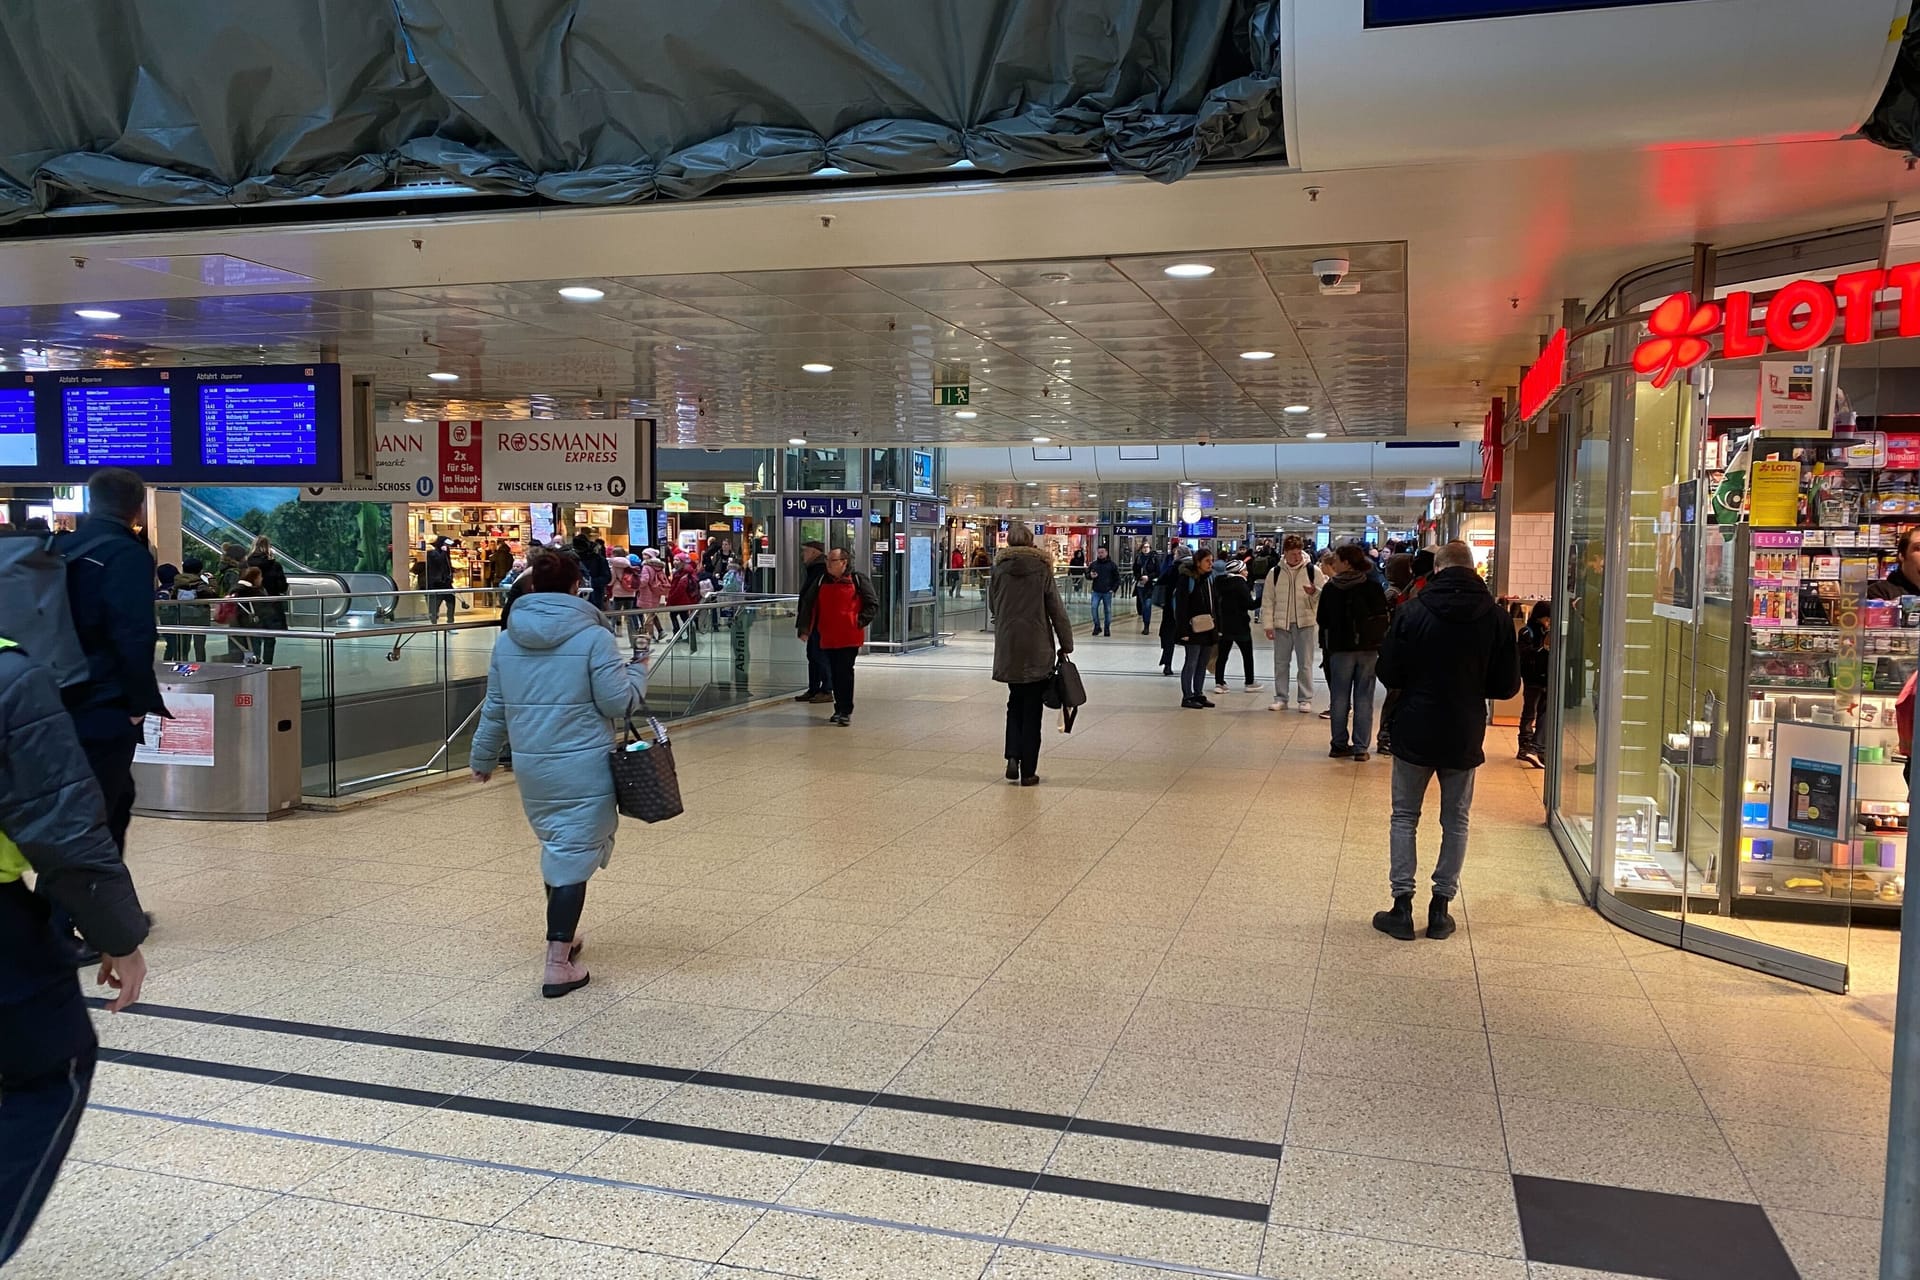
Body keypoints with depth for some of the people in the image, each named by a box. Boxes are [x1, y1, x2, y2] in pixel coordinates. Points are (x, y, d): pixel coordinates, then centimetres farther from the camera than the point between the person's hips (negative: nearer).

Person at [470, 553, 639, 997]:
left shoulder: (507, 640, 5)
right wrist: (635, 672, 10)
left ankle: (563, 936, 37)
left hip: (530, 765, 5)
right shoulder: (593, 637, -10)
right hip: (584, 766, -5)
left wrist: (484, 758, 24)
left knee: (557, 848, 23)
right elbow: (617, 703, -10)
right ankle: (559, 965, -1)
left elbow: (495, 708, 12)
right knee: (574, 856, 0)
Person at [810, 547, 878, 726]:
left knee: (845, 673, -6)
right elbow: (816, 607, 25)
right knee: (834, 674, 10)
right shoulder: (823, 582, 14)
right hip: (828, 638, 6)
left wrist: (860, 621, -11)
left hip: (849, 637, -5)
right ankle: (839, 708, 21)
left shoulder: (858, 580, -3)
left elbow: (873, 604, -2)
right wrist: (815, 626, 15)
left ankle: (846, 711, 1)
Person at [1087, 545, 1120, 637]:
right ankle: (1097, 626, -2)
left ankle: (1107, 629, 15)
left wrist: (1113, 589, -6)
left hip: (1107, 592, -2)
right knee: (1094, 607, -13)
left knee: (1108, 610, 4)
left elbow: (1117, 578, 4)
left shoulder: (1112, 565, 0)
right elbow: (1087, 575, 16)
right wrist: (1090, 576, -8)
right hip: (1096, 591, 2)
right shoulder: (1094, 564, 6)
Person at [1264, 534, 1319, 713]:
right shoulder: (1275, 572, 2)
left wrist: (1314, 592, -21)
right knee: (1280, 663, 8)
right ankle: (1280, 698, 17)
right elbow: (1268, 600, 5)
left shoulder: (1312, 571, -2)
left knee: (1305, 663, 2)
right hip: (1282, 624, 2)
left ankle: (1305, 699, 10)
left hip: (1305, 623, -2)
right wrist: (1268, 625, 1)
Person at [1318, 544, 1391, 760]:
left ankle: (1340, 744, 15)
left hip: (1340, 648, 0)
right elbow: (1383, 618, -2)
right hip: (1368, 648, 0)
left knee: (1340, 697, 10)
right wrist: (1378, 641, 9)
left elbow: (1321, 619, 0)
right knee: (1364, 698, 5)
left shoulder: (1330, 588, -6)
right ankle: (1360, 747, 4)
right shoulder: (1374, 587, -6)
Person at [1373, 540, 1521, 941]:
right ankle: (1441, 906, 16)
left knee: (1405, 817, 10)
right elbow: (1508, 685, -1)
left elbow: (1389, 673, -7)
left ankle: (1402, 905, 8)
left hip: (1415, 731, -2)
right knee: (1456, 820, 14)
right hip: (1465, 736, 2)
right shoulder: (1495, 617, -6)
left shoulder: (1413, 611, -12)